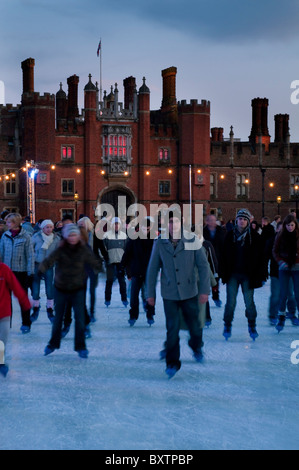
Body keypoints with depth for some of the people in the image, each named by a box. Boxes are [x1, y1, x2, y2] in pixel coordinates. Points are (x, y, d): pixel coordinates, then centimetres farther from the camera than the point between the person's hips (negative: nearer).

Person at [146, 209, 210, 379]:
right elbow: (152, 269, 4)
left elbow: (203, 266, -2)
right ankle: (172, 363, 15)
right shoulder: (160, 243, -4)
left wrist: (205, 290, -6)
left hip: (190, 292, 0)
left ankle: (197, 347, 43)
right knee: (172, 329, -1)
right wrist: (150, 293, 6)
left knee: (195, 326, 10)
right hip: (169, 294, 0)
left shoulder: (193, 240, -7)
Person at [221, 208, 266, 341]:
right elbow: (225, 256, 6)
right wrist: (224, 274, 0)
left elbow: (259, 257, 2)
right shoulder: (230, 236, 4)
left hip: (247, 275, -1)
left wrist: (261, 276, -3)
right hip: (232, 275, 1)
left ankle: (252, 326, 18)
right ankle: (227, 326, 14)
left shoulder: (254, 237, 1)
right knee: (231, 302, 1)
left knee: (249, 302, 4)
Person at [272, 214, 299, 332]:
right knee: (283, 294, -2)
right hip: (284, 268, 0)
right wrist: (281, 261, -10)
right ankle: (281, 318, 9)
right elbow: (275, 251, 6)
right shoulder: (280, 237, 2)